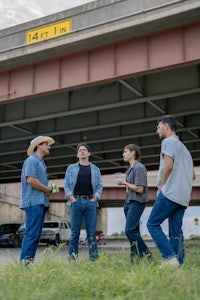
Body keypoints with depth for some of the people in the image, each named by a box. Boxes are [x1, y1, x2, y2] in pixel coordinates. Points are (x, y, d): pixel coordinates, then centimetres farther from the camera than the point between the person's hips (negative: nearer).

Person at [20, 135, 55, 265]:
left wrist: (49, 190, 7)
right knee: (32, 233, -12)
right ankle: (25, 261, -11)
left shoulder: (41, 163, 25)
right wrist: (47, 189, -7)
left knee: (36, 234, 7)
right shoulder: (32, 160, -4)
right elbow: (30, 180, -18)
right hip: (34, 202, -10)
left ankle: (30, 262, 10)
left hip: (41, 202, 10)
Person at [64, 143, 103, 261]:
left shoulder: (95, 169, 15)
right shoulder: (71, 168, 13)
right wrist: (71, 197, -5)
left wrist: (96, 197, -3)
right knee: (75, 232, -1)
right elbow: (66, 185, 10)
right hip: (76, 201, -1)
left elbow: (100, 186, 12)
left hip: (90, 202, 1)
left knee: (92, 232, 0)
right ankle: (72, 258, 4)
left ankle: (94, 258, 4)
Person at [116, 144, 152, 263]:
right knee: (134, 232, 8)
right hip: (129, 202, 9)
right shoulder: (130, 169, 18)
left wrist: (124, 183, -9)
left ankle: (146, 254, -5)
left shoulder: (139, 168, -12)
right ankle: (136, 256, 12)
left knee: (130, 230, -14)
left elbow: (139, 189, -17)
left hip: (137, 202, -9)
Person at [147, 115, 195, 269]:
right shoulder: (183, 147, 25)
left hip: (170, 193, -8)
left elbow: (168, 166, -17)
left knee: (153, 224, -3)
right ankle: (178, 264, 2)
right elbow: (192, 175, 26)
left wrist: (162, 186, -6)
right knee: (176, 231, 6)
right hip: (183, 197, 8)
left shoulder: (168, 142, -3)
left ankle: (170, 258, -12)